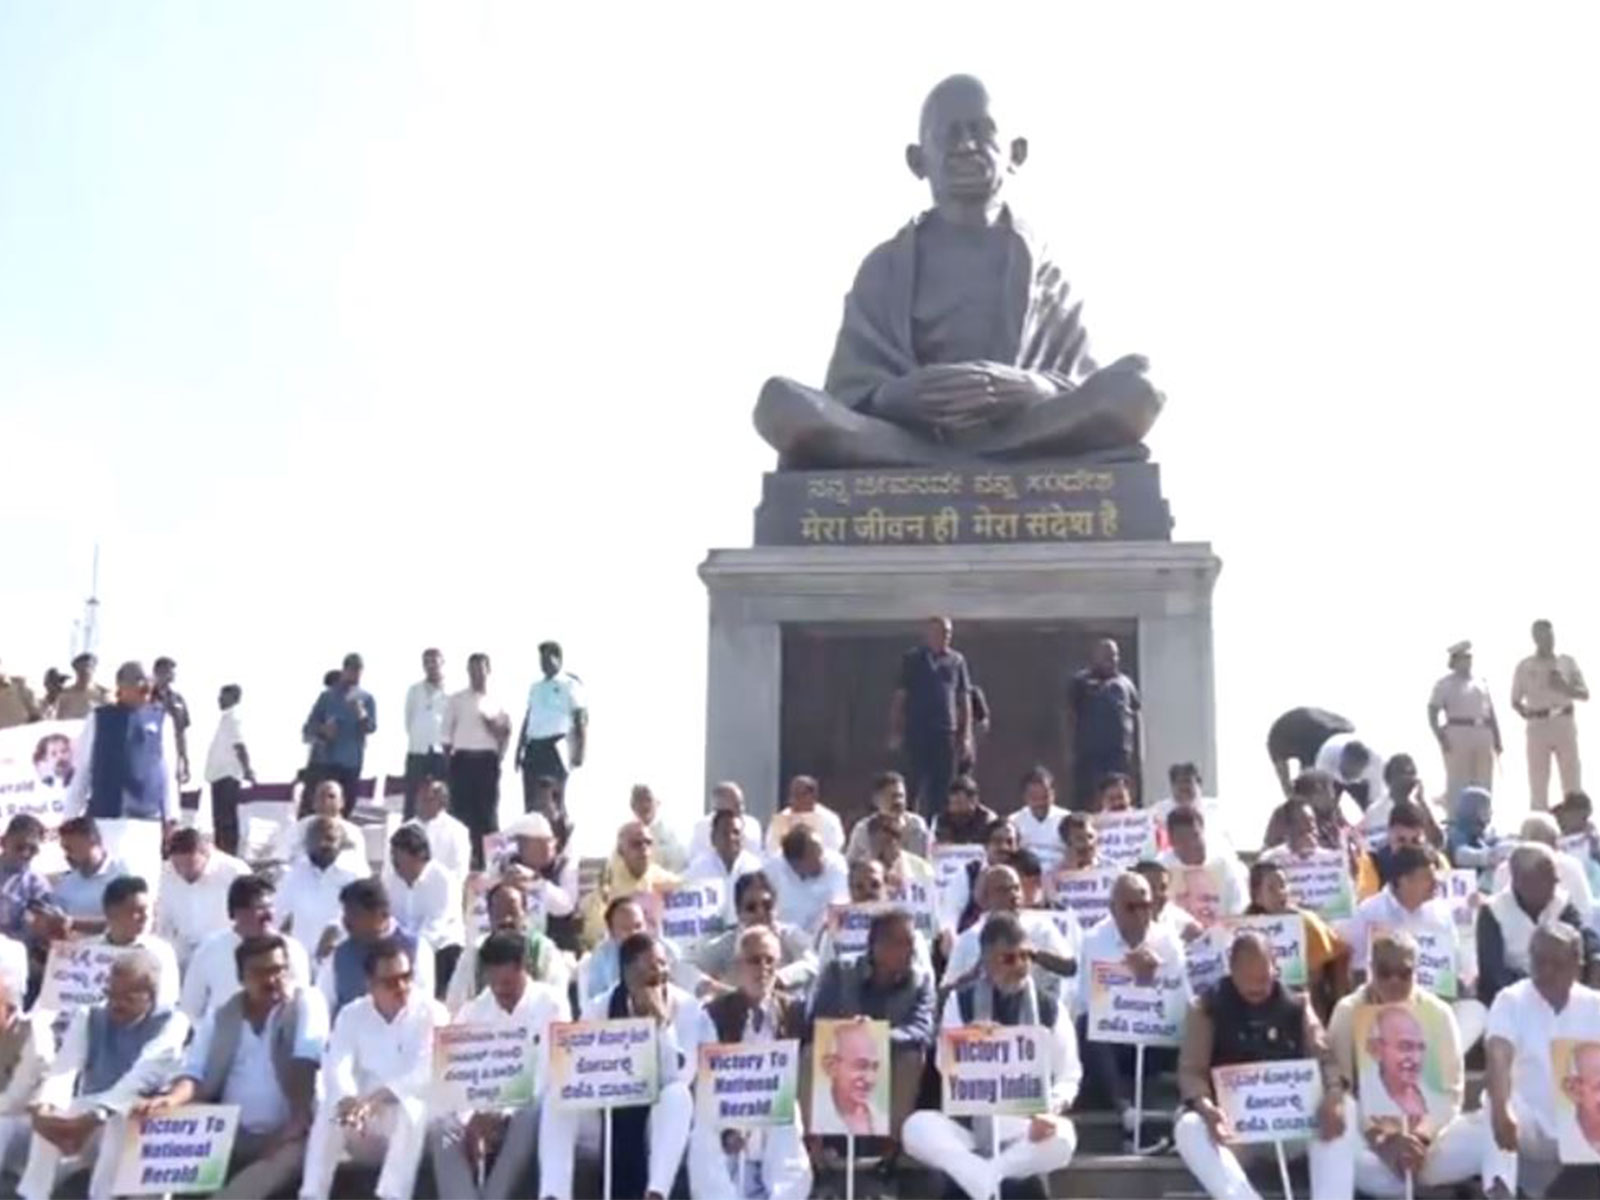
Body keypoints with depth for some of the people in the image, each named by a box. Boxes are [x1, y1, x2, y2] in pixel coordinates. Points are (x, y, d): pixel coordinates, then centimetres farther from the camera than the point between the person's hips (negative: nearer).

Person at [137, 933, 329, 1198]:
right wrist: (171, 1099, -19)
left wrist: (297, 1124, -23)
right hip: (227, 1135, 5)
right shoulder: (220, 1017, 13)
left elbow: (304, 1067, -11)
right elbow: (196, 1075, 5)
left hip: (284, 1137, -4)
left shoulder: (307, 1002, 1)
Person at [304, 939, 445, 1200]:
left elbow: (429, 1072, -21)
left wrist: (379, 1097, -36)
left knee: (412, 1109, -35)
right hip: (365, 1129, 2)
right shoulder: (351, 1015, 2)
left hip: (413, 1123, -2)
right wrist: (350, 1101, -37)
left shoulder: (431, 1013, -7)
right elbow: (336, 1066, -14)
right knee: (330, 1110, -26)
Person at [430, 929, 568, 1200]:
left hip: (529, 1110, -3)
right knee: (441, 1127, -28)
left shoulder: (552, 1004, -5)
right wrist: (472, 1120, -21)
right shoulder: (471, 1011, 7)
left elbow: (549, 1075, -12)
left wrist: (502, 1114, -22)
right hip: (482, 1111, 3)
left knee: (531, 1116, -38)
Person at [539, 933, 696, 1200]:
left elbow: (681, 1076, -22)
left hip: (661, 1113, -3)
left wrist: (661, 1020, -28)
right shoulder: (598, 1007, -2)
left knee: (677, 1095, -36)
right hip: (608, 1113, 3)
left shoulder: (685, 1006, -10)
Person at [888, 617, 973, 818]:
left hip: (946, 733, 3)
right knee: (914, 786, -2)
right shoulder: (911, 660, 2)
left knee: (942, 787, 4)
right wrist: (895, 732, -4)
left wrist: (966, 735, 5)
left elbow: (964, 699, 10)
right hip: (916, 732, -3)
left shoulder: (957, 660, 9)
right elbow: (898, 698, 1)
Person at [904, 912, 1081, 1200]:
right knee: (917, 1125, -30)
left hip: (1027, 1130, 0)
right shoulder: (960, 1002, 8)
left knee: (1062, 1136, -34)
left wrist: (1052, 1110, -17)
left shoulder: (1050, 1009, 9)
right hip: (968, 1126, 0)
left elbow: (1069, 1076, 5)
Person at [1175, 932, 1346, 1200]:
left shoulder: (1296, 1006, 9)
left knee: (1343, 1115, -26)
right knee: (1189, 1129, -34)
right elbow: (1191, 1070, -8)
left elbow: (1323, 1057, -1)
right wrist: (1206, 1108, -31)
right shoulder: (1207, 1007, 1)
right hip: (1232, 1124, -2)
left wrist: (1333, 1096, -26)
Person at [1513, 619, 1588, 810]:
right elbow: (1515, 700, 8)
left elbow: (1585, 694, 6)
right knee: (1538, 782, -1)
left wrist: (1566, 688, -13)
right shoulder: (1524, 666, 5)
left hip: (1565, 725, 1)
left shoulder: (1567, 662, 9)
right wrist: (1524, 711, -12)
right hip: (1538, 727, -1)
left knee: (1572, 780, 1)